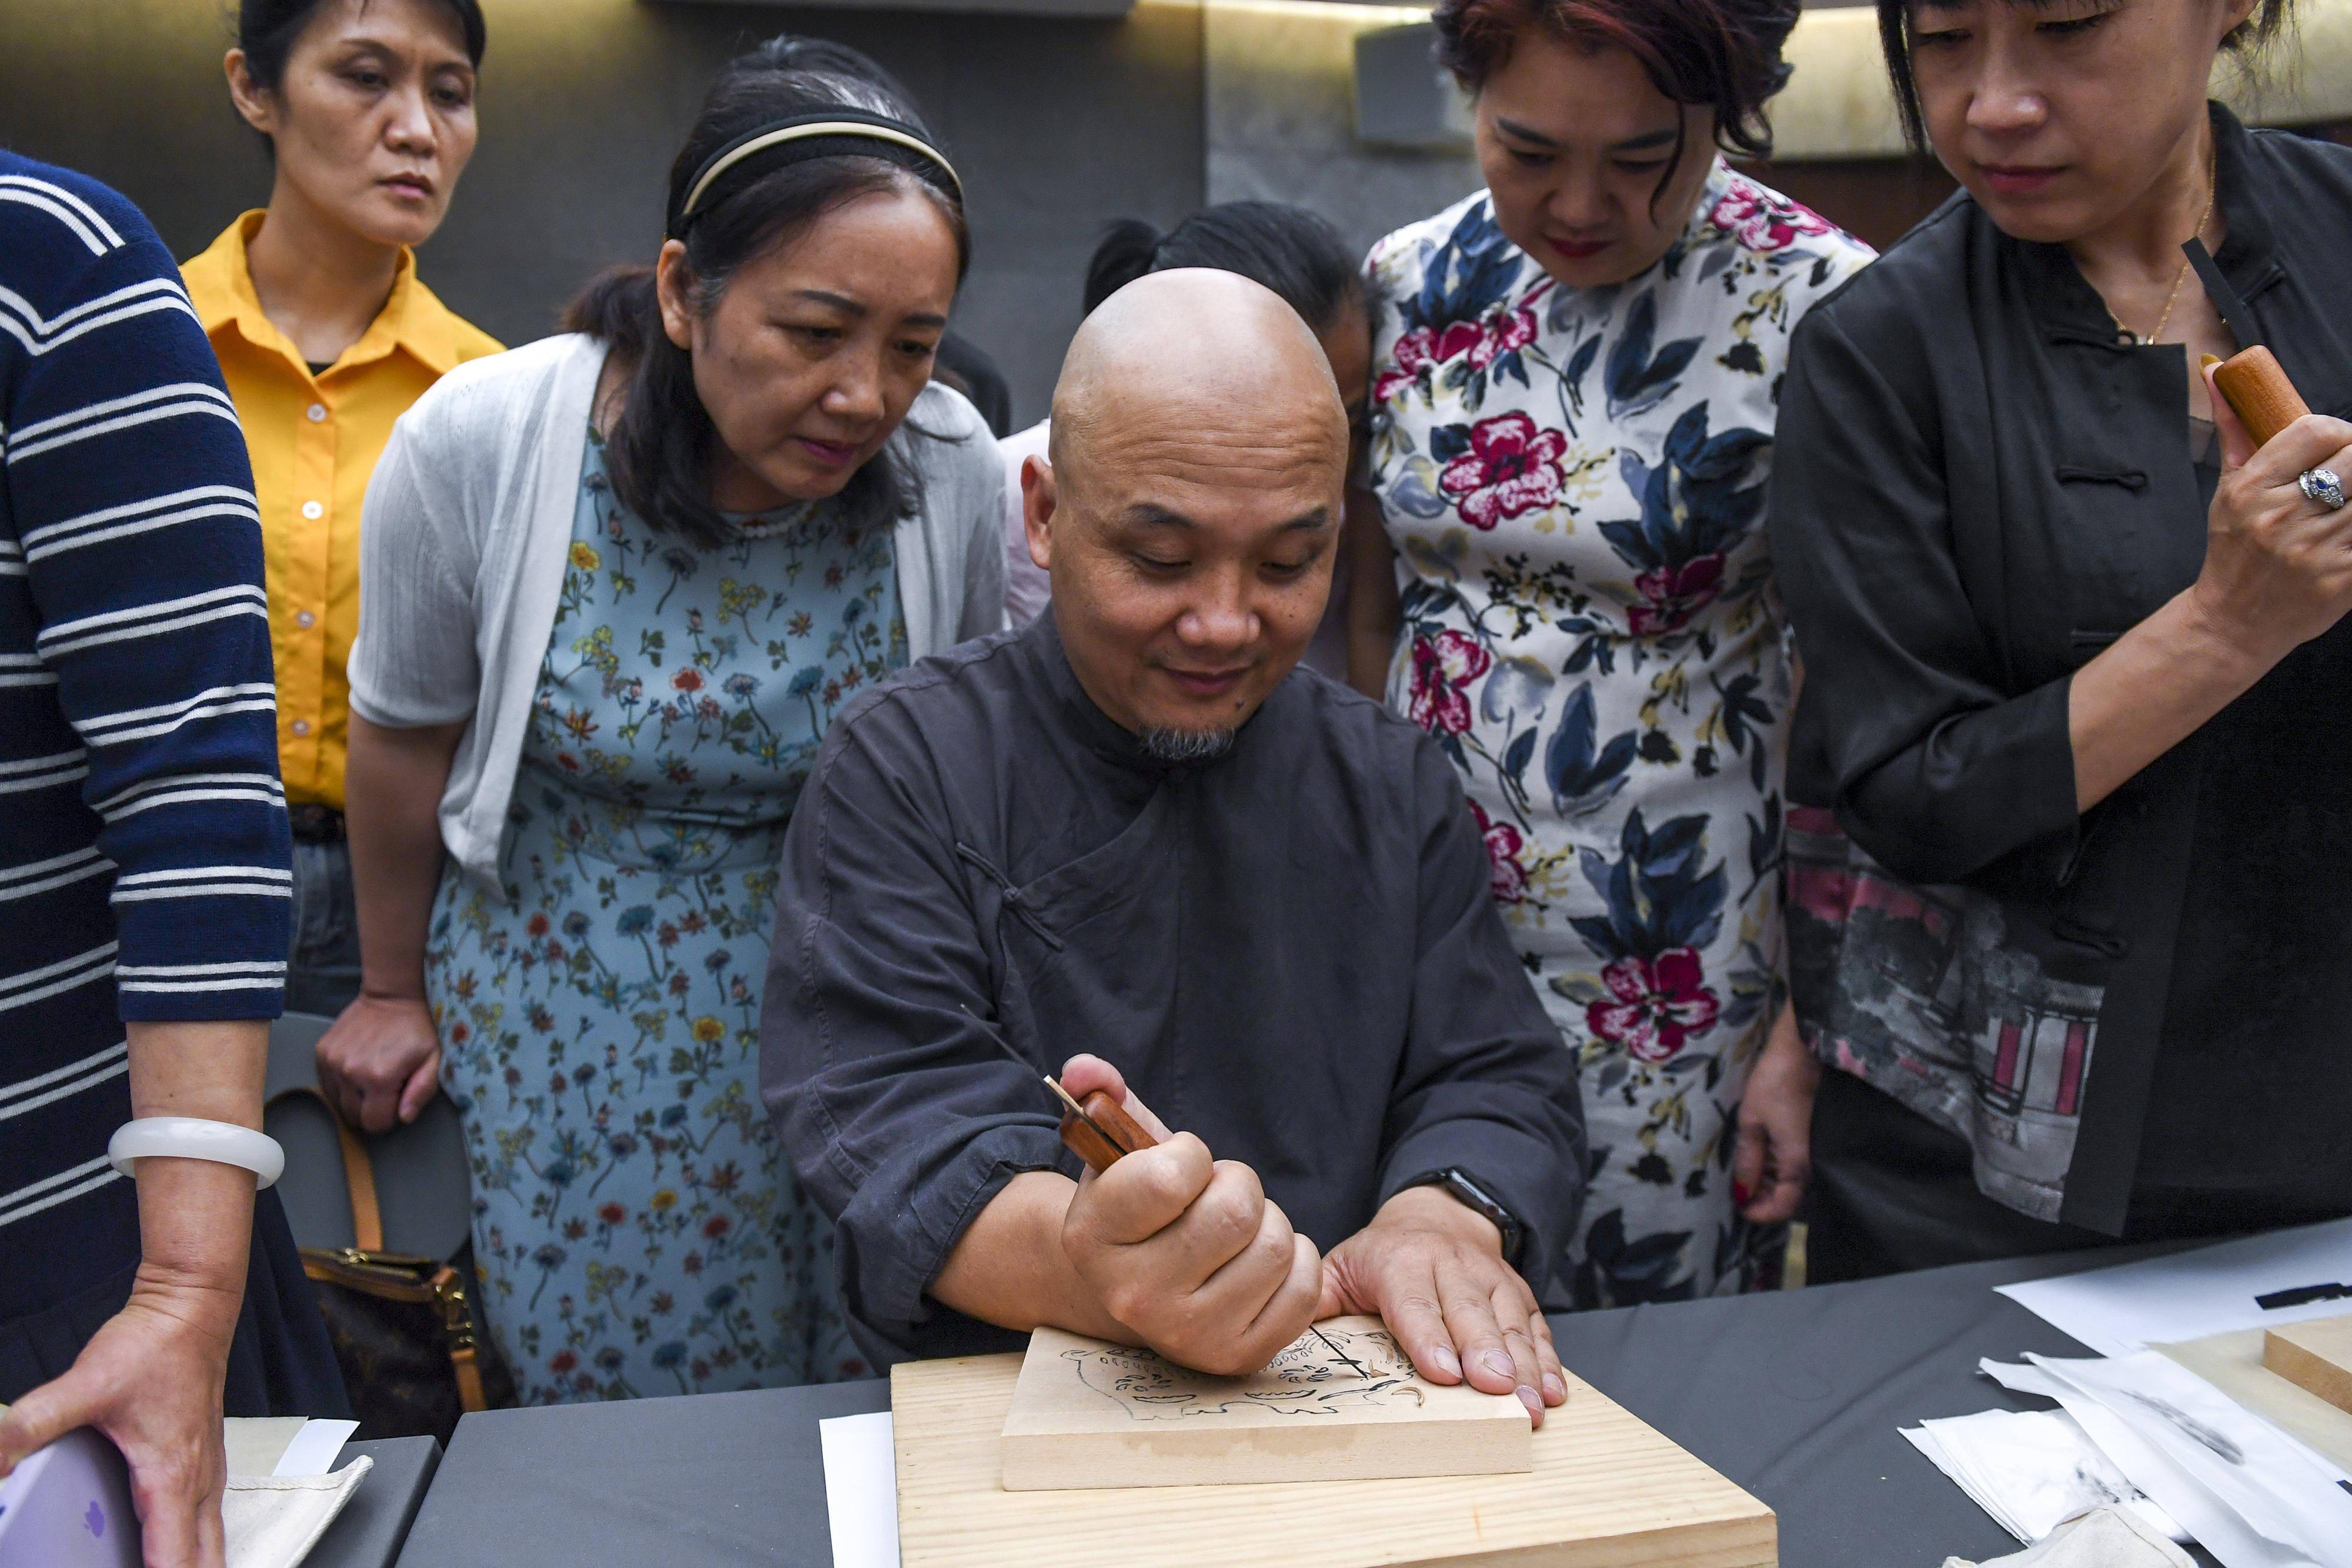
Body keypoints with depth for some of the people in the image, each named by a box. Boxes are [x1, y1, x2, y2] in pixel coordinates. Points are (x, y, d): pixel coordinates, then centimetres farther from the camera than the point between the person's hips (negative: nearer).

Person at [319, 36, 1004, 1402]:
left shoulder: (952, 467, -16)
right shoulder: (480, 442, -18)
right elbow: (406, 734, -2)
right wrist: (394, 989, 10)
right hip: (568, 1006, 0)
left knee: (857, 1383, 10)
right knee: (605, 1380, 10)